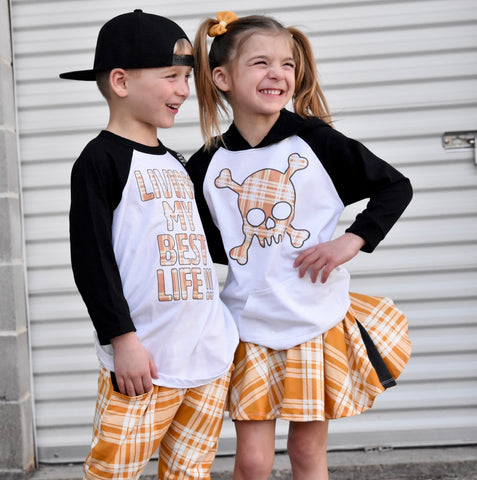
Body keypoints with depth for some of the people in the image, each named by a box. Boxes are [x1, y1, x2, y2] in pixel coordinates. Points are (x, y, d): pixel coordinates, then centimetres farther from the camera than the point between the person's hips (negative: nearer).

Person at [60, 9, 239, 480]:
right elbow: (92, 259, -12)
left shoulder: (175, 163, 17)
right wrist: (122, 338, -15)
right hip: (146, 360, -7)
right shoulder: (101, 159, -6)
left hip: (211, 353, 7)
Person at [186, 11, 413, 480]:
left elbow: (396, 186, -2)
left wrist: (352, 240, -12)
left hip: (318, 320, -1)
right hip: (249, 326, 1)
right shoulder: (206, 165, -2)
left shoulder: (317, 141, -7)